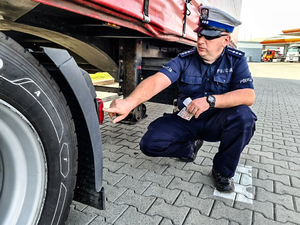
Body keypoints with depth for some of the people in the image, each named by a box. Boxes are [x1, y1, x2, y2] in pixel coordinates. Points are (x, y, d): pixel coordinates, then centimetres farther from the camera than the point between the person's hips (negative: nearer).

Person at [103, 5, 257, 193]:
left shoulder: (236, 60, -8)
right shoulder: (185, 59, -10)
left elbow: (249, 96, -22)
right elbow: (156, 81, -26)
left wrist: (210, 100, -35)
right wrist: (129, 102, -43)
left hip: (217, 122, 0)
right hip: (186, 121, 1)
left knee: (243, 115, -33)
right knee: (151, 143, -18)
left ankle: (223, 171, -6)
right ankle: (191, 146, 14)